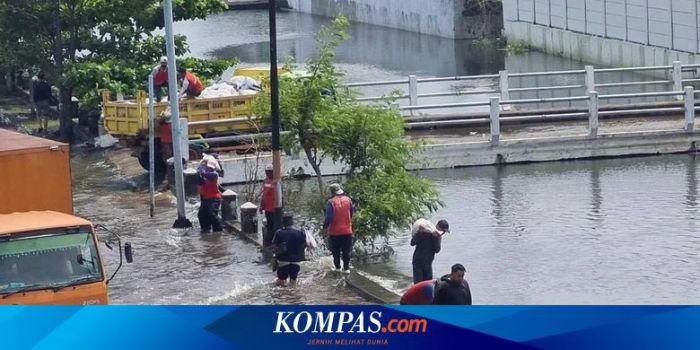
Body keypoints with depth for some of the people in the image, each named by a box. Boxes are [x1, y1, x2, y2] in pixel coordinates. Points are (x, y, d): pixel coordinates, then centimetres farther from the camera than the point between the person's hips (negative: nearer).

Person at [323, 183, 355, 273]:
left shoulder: (331, 202, -15)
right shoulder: (348, 200, -4)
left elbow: (329, 217, -17)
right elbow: (352, 212, 7)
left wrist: (325, 226, -1)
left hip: (335, 231, -2)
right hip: (347, 230, 2)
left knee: (336, 251, 14)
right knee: (346, 251, 10)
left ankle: (337, 267, 19)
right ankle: (346, 268, 11)